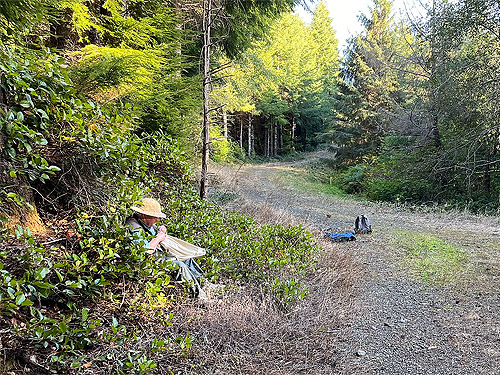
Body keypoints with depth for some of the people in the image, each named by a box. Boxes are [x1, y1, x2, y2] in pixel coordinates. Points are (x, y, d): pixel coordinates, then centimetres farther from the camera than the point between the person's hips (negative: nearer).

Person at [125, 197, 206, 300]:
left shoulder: (148, 223, 7)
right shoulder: (134, 227, -23)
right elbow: (145, 251, -31)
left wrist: (162, 232, 2)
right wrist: (158, 238, -19)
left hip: (161, 254, 11)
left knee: (187, 259, 8)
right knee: (180, 265, -22)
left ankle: (198, 285, 11)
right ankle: (196, 292, -6)